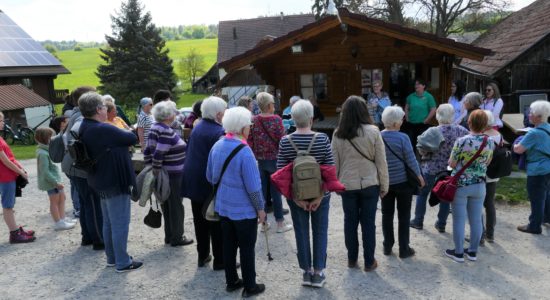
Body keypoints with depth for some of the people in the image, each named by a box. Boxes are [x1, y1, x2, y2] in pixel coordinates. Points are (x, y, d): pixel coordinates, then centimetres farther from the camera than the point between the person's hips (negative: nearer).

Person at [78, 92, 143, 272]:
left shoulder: (86, 129, 6)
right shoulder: (103, 129, -25)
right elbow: (132, 138, -16)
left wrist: (121, 139, -5)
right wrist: (127, 132, 4)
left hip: (103, 181, 10)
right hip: (115, 182, -10)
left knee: (109, 222, 19)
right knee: (120, 223, 0)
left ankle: (112, 258, 31)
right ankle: (122, 262, 9)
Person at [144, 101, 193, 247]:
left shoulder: (154, 128, 5)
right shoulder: (167, 132, -22)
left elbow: (147, 151, 7)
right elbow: (158, 154, -25)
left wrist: (150, 169, 10)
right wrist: (156, 171, -16)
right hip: (173, 175, -9)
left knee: (166, 205, 17)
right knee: (176, 206, 5)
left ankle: (169, 235, 28)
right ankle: (177, 238, 16)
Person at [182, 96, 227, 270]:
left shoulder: (197, 127, 7)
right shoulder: (218, 132, -19)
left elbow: (189, 151, 13)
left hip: (193, 181, 8)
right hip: (211, 183, -8)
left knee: (200, 220, 16)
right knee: (217, 223, 4)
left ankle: (202, 255, 28)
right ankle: (219, 260, 13)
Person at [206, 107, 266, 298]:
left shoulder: (217, 146, -2)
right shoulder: (244, 152, -23)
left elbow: (210, 176, 9)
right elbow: (253, 187, -21)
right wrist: (260, 209, -8)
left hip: (223, 206, 7)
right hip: (244, 210, -6)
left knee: (228, 245, 18)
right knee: (247, 249, 8)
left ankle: (231, 282, 31)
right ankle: (250, 287, 21)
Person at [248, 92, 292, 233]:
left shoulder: (253, 121, -1)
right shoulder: (276, 119, -12)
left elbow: (250, 141, 2)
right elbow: (282, 140, -11)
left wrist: (255, 155, 12)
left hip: (260, 160, 4)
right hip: (275, 159, -4)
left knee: (262, 191, 12)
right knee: (276, 191, 5)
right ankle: (280, 223, 14)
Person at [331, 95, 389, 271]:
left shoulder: (338, 134, -5)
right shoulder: (373, 132, -9)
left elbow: (334, 162, 1)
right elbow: (381, 161, -5)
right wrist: (384, 185, 4)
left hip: (347, 185, 1)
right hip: (369, 184, -1)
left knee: (350, 222, 13)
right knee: (368, 223, 8)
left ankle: (352, 259, 24)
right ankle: (369, 262, 17)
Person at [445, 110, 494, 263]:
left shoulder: (462, 141, -18)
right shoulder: (490, 142, -3)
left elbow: (452, 164, -11)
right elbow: (487, 162, 10)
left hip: (460, 185, -4)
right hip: (479, 185, 4)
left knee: (459, 220, 6)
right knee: (476, 219, 13)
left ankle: (458, 253, 15)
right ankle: (473, 251, 24)